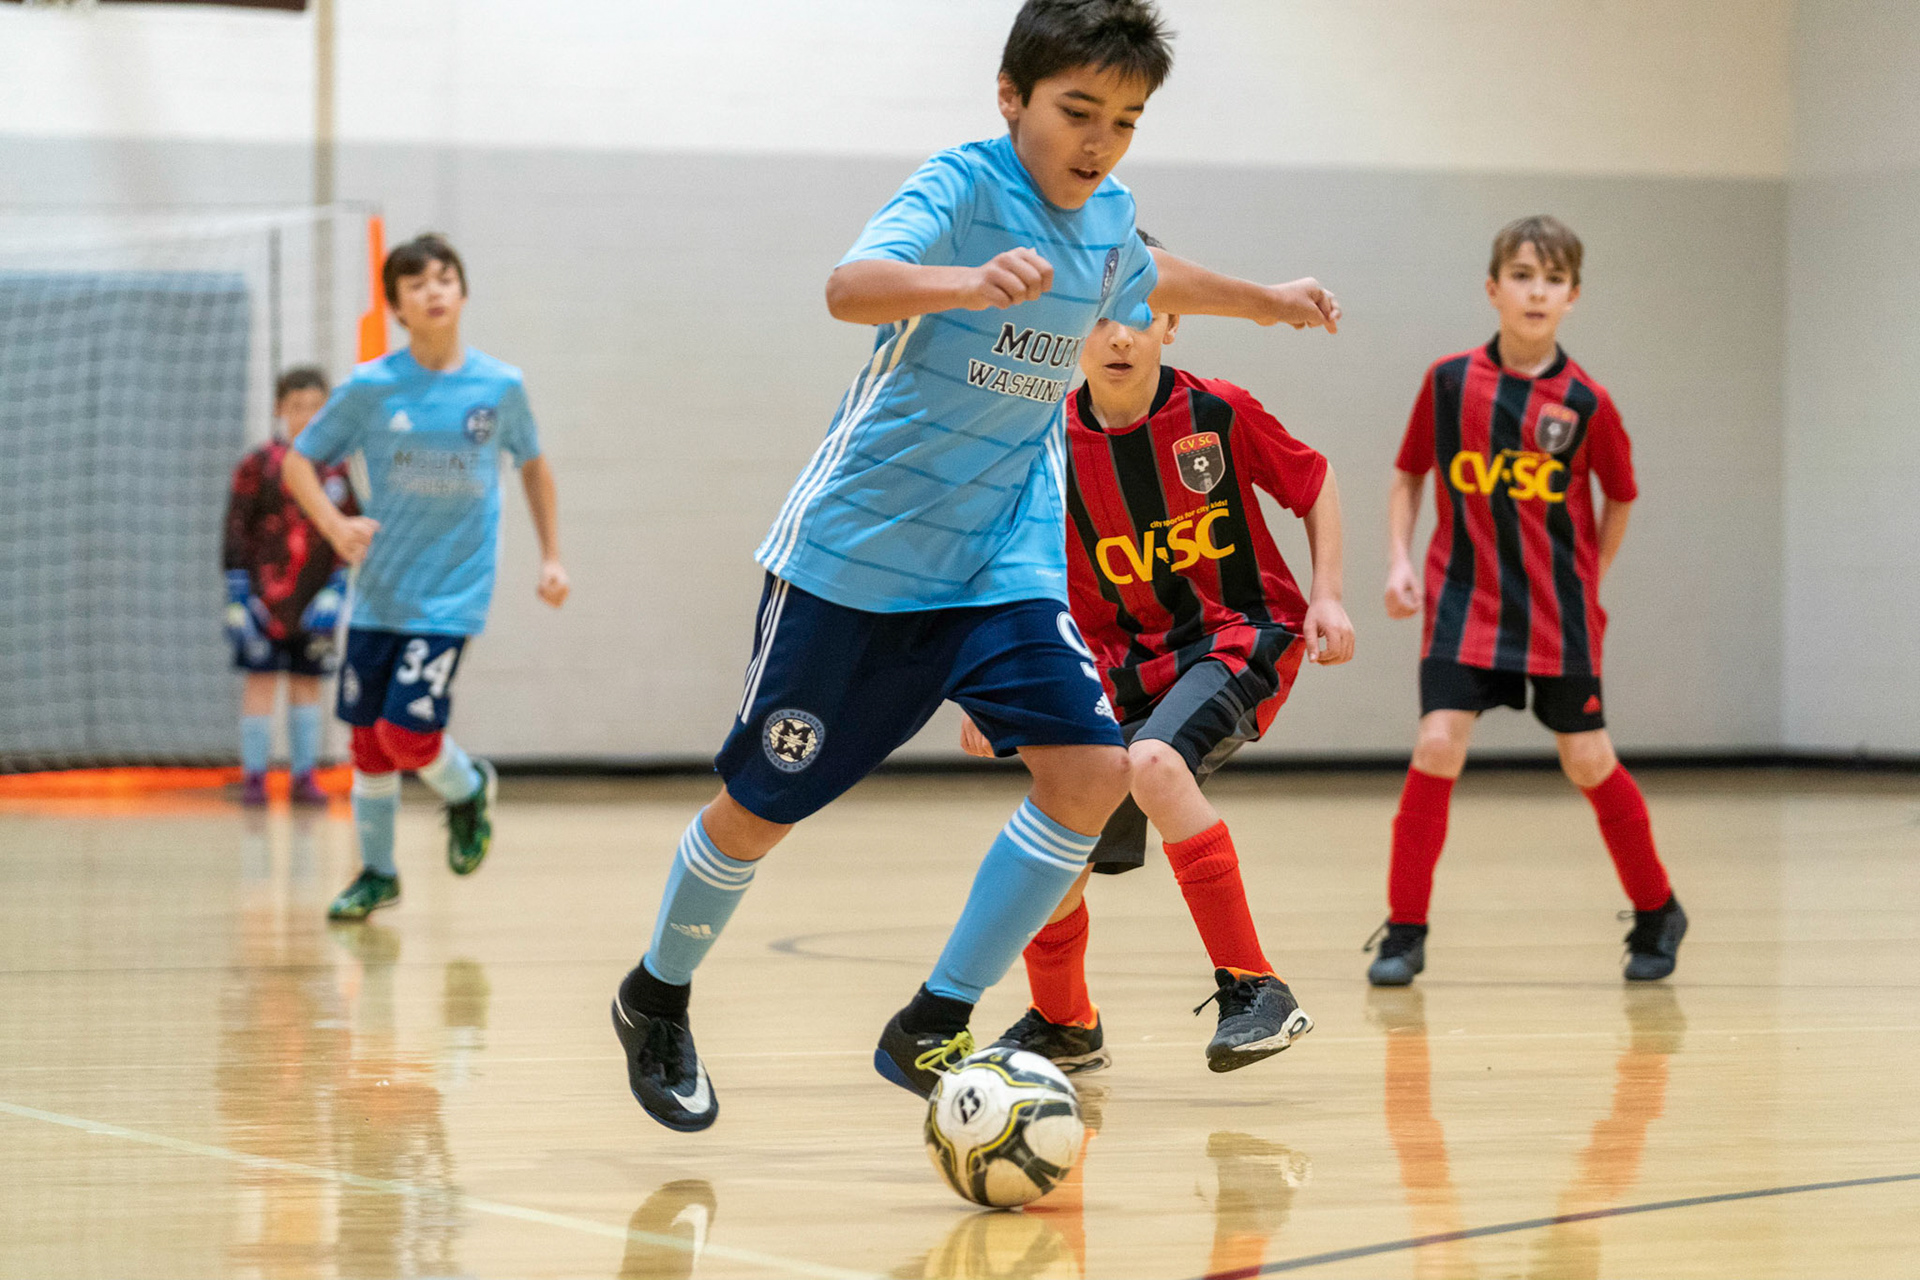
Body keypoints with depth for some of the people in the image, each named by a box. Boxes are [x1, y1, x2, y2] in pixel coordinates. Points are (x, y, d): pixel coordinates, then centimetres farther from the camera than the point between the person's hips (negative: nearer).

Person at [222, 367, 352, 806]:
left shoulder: (340, 469, 6)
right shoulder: (258, 466, -3)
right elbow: (235, 535, -3)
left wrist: (335, 592, -1)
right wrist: (238, 599, -8)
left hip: (316, 600, 3)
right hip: (265, 595, -3)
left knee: (308, 683, 8)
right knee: (261, 682, -3)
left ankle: (304, 776, 15)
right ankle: (253, 777, 4)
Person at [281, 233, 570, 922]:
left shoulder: (500, 386, -3)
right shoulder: (370, 387, -5)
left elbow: (533, 464, 14)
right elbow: (299, 462, 2)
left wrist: (551, 556, 11)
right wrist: (335, 525, -15)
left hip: (451, 596, -2)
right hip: (378, 593, 2)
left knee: (407, 733, -15)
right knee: (369, 741, 7)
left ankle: (467, 790, 18)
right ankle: (376, 873, 27)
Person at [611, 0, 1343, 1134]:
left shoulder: (1108, 218, 3)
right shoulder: (965, 185, -18)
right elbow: (851, 286, -38)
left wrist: (1266, 300, 41)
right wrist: (972, 283, -56)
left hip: (1004, 560, 6)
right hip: (856, 550, -5)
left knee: (1094, 768, -15)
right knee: (765, 805, 5)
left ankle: (932, 1029, -6)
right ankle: (657, 999, 33)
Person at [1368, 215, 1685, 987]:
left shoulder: (1585, 402, -6)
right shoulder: (1449, 382, -3)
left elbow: (1620, 497, 9)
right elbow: (1407, 477, 9)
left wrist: (1588, 582, 8)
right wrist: (1399, 562, -2)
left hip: (1558, 614, 0)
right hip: (1464, 599, 0)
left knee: (1588, 762, 4)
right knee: (1438, 744, -13)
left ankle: (1657, 914, 25)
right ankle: (1405, 933, -3)